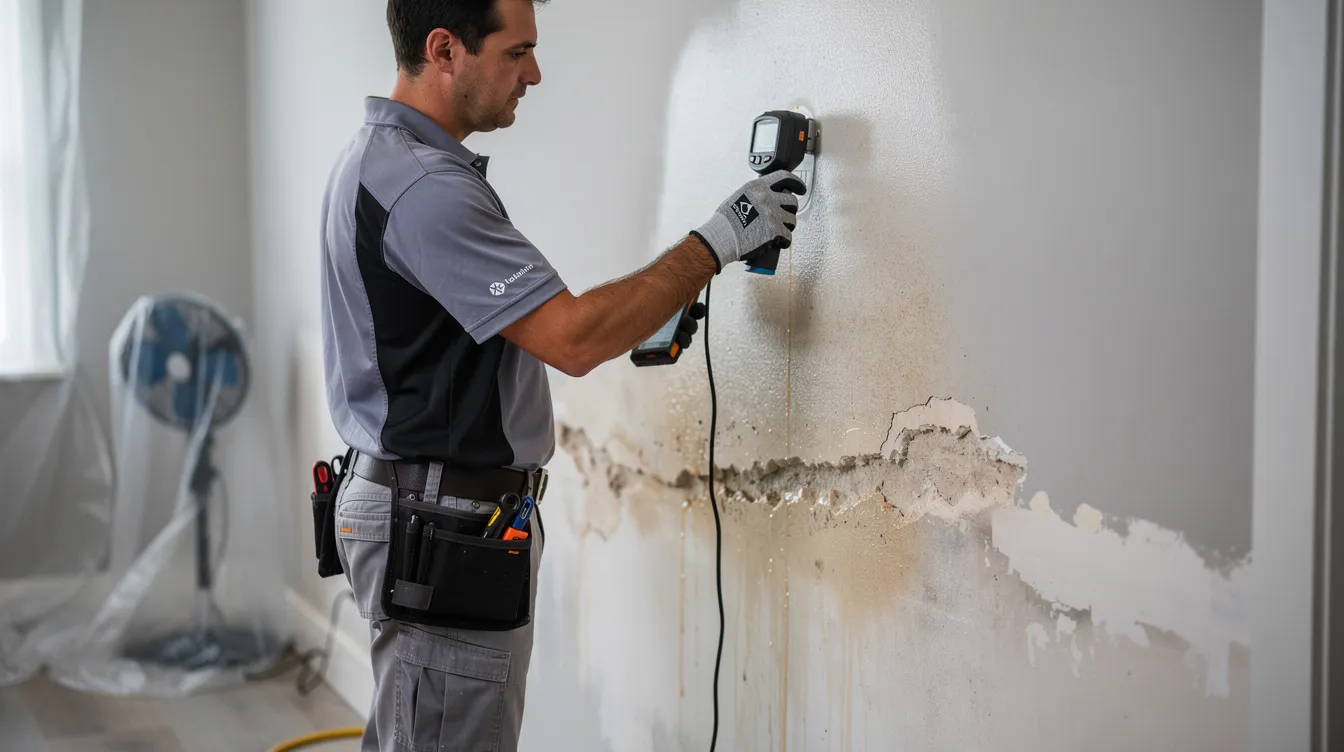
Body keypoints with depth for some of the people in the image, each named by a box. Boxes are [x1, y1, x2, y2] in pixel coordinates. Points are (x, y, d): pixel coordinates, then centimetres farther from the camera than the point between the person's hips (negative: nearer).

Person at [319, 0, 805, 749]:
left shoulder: (383, 158, 12)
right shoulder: (424, 186, -22)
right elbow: (573, 340, -26)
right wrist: (716, 242, -18)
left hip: (421, 510, 11)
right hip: (446, 526, -11)